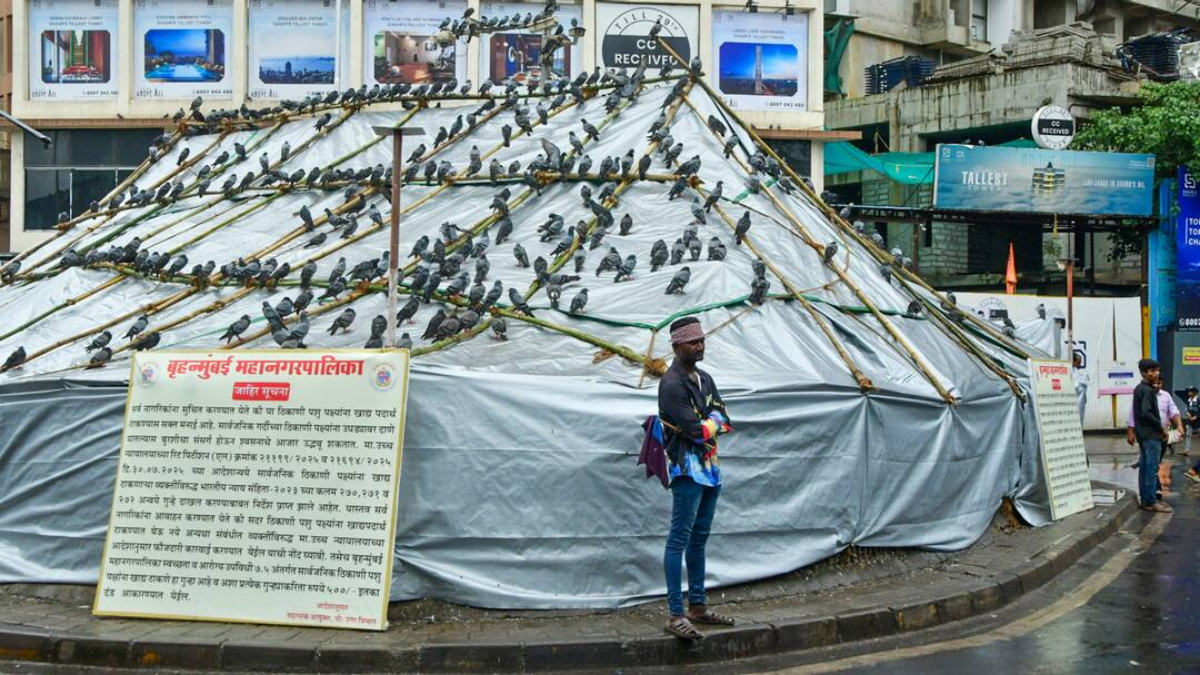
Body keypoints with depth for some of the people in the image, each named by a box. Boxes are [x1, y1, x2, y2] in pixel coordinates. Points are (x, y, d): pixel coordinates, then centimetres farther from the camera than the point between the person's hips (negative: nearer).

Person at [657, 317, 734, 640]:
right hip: (688, 468, -10)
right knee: (679, 540, -10)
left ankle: (698, 606, 22)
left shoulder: (704, 379, 16)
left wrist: (709, 422, -10)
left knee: (699, 539, 14)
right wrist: (714, 422, 0)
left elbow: (724, 420, 10)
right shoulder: (672, 384, -13)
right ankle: (676, 615, -11)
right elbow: (698, 430, -19)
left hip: (710, 468, 10)